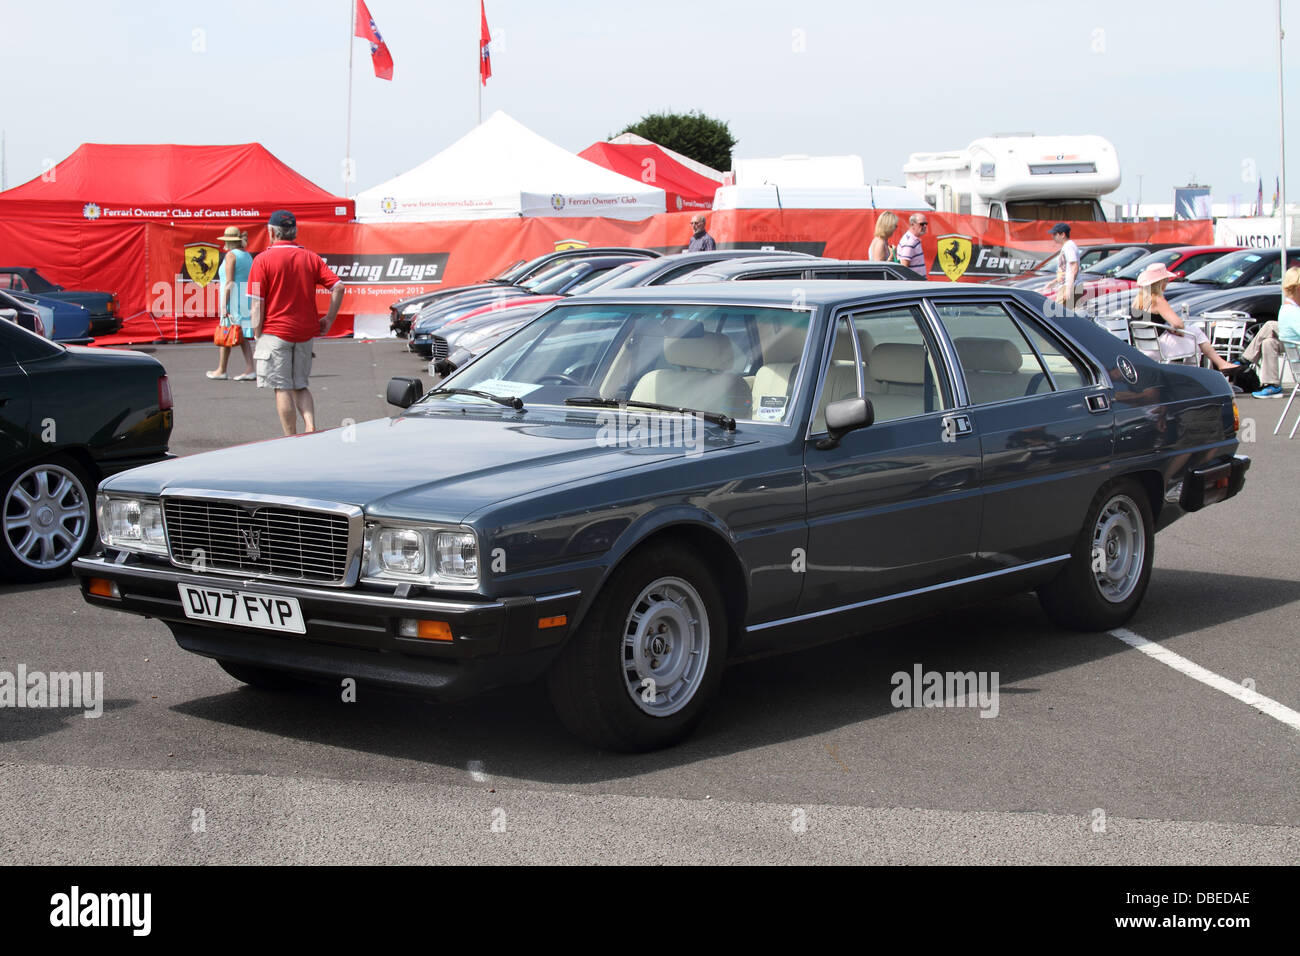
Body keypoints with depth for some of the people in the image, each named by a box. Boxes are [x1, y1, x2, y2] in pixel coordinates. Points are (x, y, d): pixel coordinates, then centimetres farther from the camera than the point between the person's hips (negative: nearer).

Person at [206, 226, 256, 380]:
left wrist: (224, 305, -16)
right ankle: (250, 370, -2)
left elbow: (229, 282, -15)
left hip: (234, 298, -8)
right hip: (247, 297, 8)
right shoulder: (247, 255, 15)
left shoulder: (231, 255, -9)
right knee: (243, 336, 7)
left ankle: (221, 370, 7)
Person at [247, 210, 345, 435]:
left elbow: (257, 305, -8)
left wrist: (258, 337, -2)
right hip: (305, 332, 5)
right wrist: (329, 319, 5)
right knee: (300, 386, 16)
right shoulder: (311, 258, 6)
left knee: (282, 389, 0)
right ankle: (311, 428, -3)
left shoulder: (263, 260, -6)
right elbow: (338, 287, -1)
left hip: (276, 332, -4)